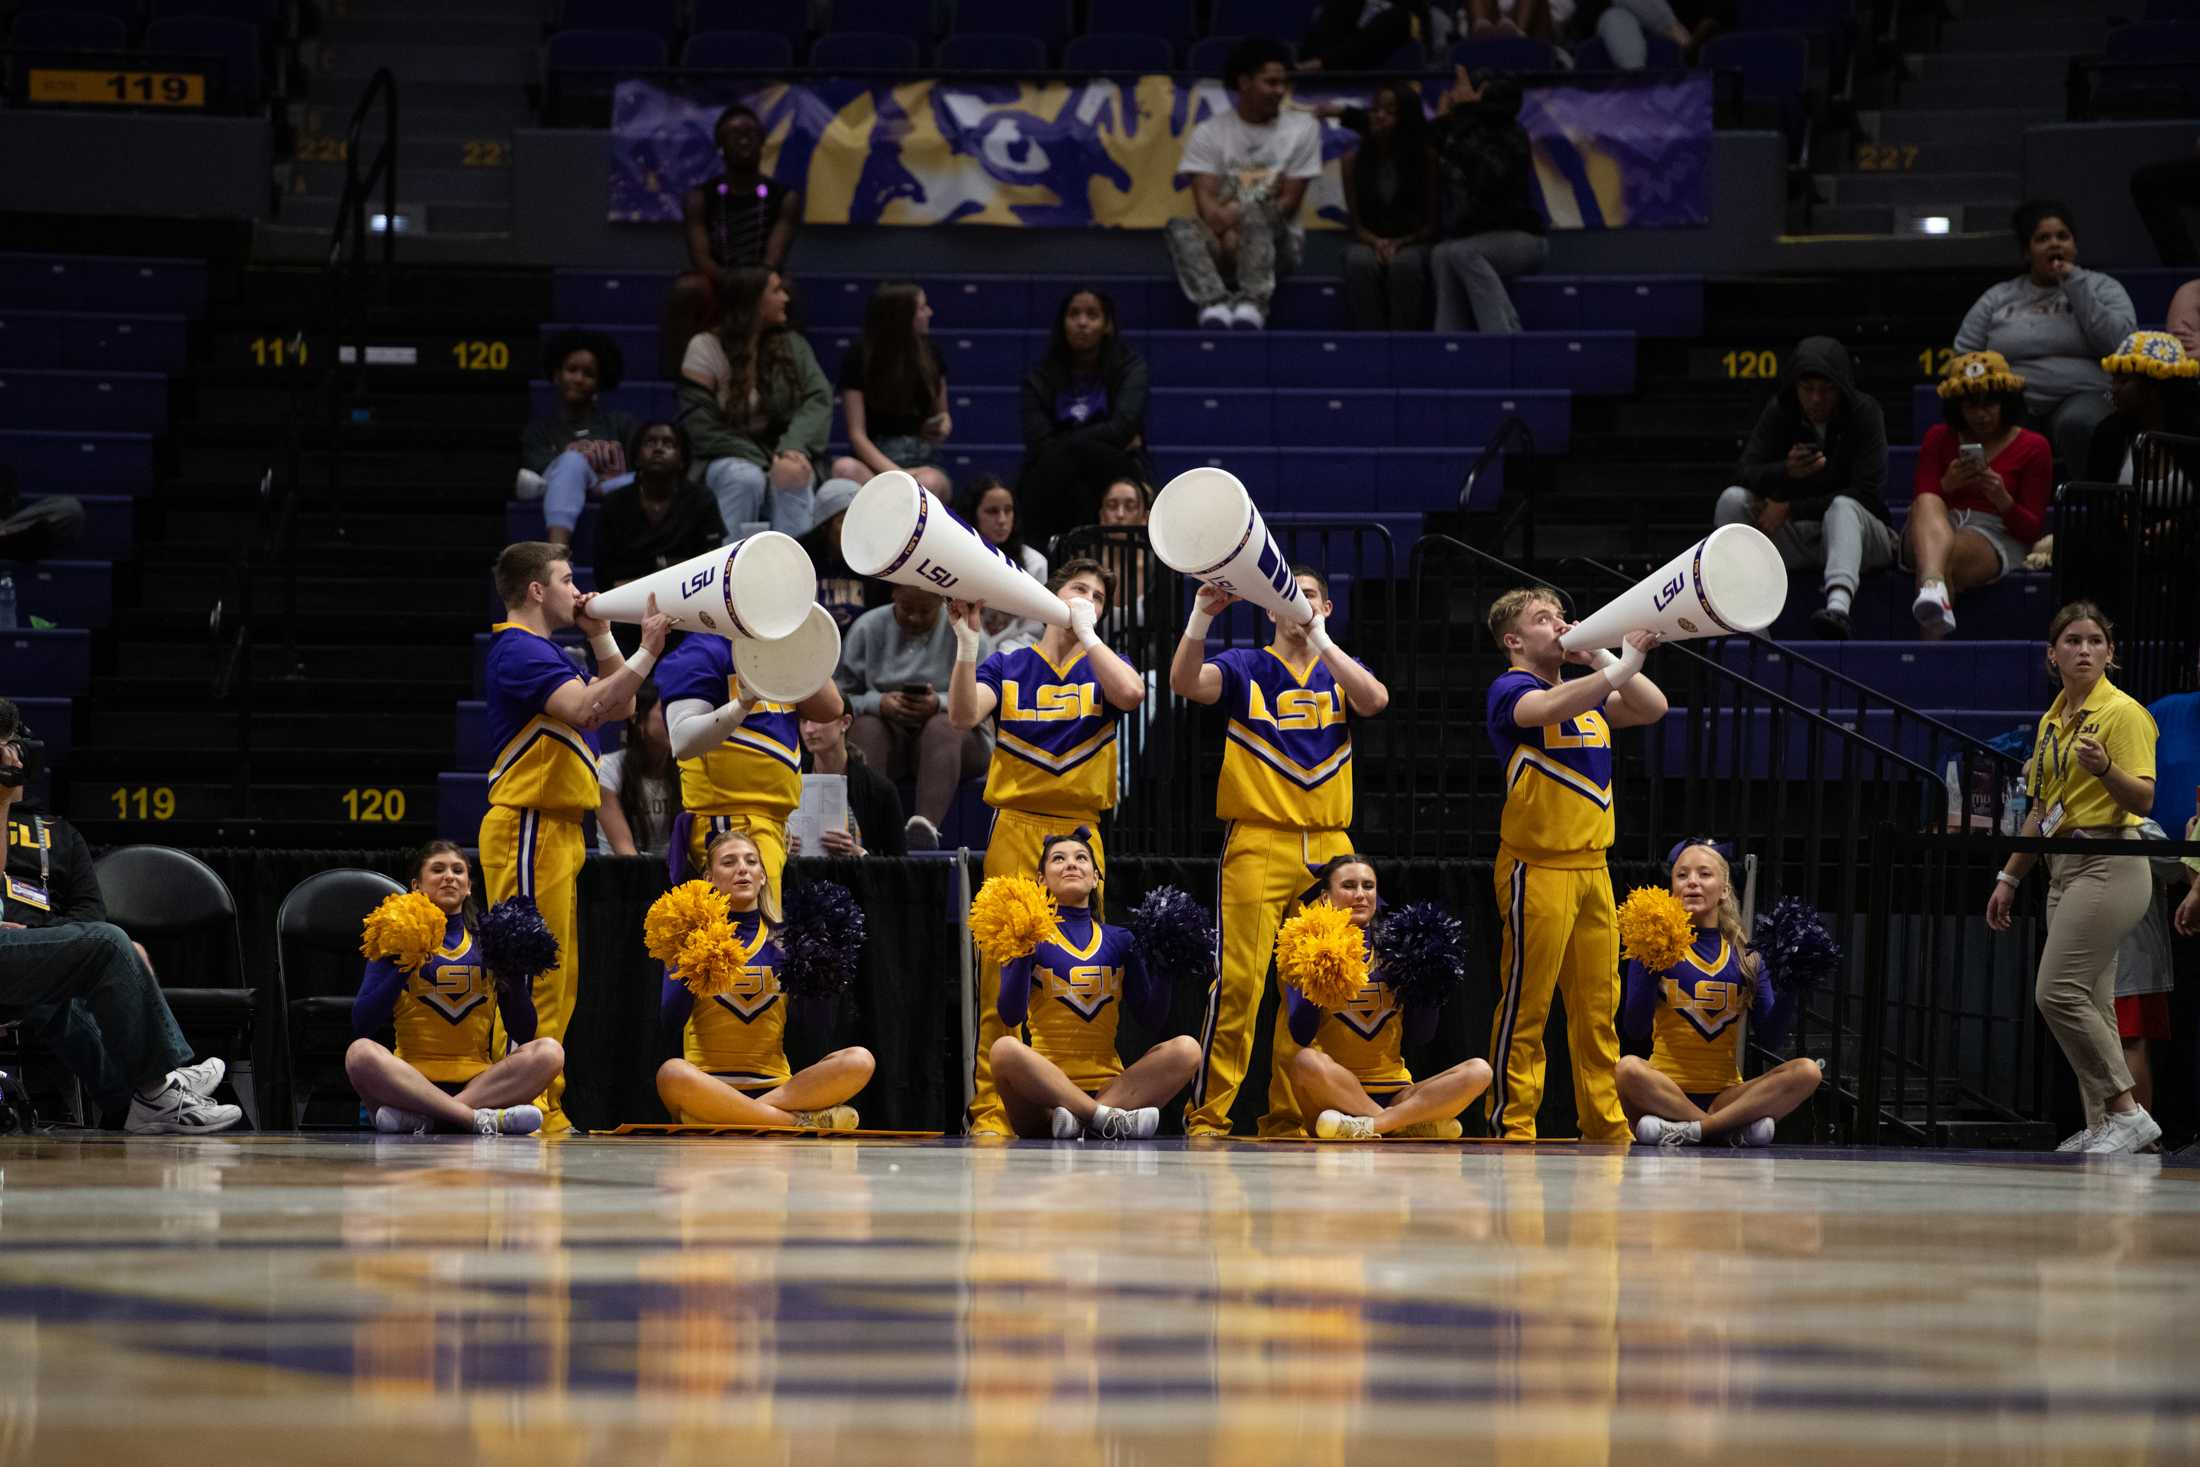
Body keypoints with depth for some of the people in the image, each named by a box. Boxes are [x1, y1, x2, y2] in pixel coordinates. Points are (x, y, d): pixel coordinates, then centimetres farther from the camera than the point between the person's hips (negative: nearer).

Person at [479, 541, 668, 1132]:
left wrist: (600, 638, 14)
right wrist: (646, 652, -27)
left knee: (559, 975, 11)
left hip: (556, 830, 11)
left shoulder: (543, 651, 21)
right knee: (533, 972, -11)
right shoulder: (520, 651, -12)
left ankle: (544, 1106, 14)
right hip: (529, 830, -11)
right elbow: (588, 708, -27)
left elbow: (619, 706, 24)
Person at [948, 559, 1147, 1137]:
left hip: (1079, 829, 1)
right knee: (1004, 969, -7)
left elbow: (1130, 693, -11)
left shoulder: (1102, 667, 13)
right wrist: (967, 643, -18)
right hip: (1016, 826, -1)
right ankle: (990, 1106, -9)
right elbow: (963, 715, -7)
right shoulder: (1007, 666, 10)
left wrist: (1086, 630, -6)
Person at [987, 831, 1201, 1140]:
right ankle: (1110, 1119, -36)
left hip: (1107, 1087, 3)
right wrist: (1023, 956, -18)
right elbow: (1010, 1016, -6)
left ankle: (1081, 1120, -34)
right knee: (1005, 1049, -35)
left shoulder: (1119, 941, 16)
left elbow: (1152, 1018, 11)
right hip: (1046, 1087, -3)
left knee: (1186, 1048, -21)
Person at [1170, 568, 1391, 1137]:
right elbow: (1186, 682, -10)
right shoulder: (1245, 667, 9)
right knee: (1239, 980, -12)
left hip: (1327, 848, 3)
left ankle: (1288, 1115, 8)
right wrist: (1200, 619, -27)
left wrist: (1319, 640, -18)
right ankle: (1207, 1114, -10)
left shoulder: (1341, 672, 15)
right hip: (1258, 842, -3)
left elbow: (1375, 699, -8)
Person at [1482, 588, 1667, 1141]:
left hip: (1592, 865, 7)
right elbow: (1548, 708, -27)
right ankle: (1511, 1126, -4)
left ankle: (1605, 1126, 11)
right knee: (1525, 1007, -6)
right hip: (1537, 870, -7)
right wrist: (1621, 666, -34)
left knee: (1597, 1006, 7)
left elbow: (1653, 708, 9)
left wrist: (1601, 657, 0)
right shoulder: (1511, 689, -5)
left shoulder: (1588, 693, 19)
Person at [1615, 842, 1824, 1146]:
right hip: (1666, 1093, -3)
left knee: (1807, 1072, -21)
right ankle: (1733, 1130, -25)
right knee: (1628, 1068, -35)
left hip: (1725, 1094, 3)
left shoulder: (1746, 953, 12)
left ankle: (1690, 1130, -26)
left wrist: (1787, 989, -5)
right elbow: (1635, 1032, -5)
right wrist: (1650, 970, -16)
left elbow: (1769, 1038, 9)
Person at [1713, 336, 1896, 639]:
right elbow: (1744, 475, -10)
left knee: (1842, 507, -37)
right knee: (1732, 499, -20)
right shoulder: (1779, 412, -1)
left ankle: (1838, 606, -66)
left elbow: (1867, 495, -18)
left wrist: (1790, 509, -21)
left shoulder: (1863, 412, -10)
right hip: (1793, 538, 3)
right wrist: (1786, 471, -33)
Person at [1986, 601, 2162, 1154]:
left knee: (2058, 993, -16)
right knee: (2087, 1003, 6)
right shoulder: (2051, 721, 16)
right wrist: (2009, 877, 21)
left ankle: (2127, 1111, -12)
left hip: (2110, 866, -9)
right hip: (2063, 869, 9)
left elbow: (2144, 800, -19)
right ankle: (2103, 1127, 8)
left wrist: (2105, 768, -37)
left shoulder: (2123, 712, -10)